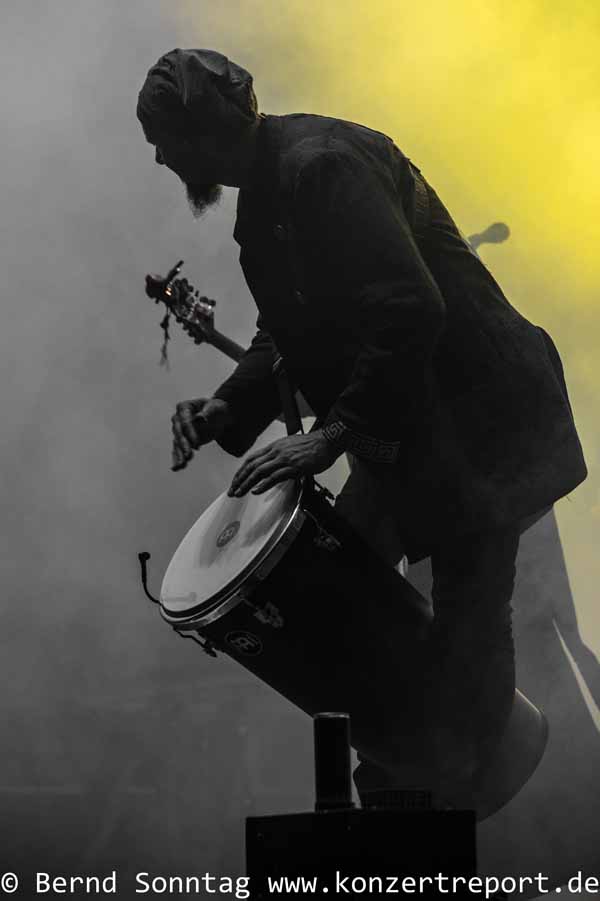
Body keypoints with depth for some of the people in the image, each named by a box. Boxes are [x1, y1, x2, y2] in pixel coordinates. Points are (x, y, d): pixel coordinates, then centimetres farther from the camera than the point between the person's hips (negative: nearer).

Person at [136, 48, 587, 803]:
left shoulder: (318, 163, -20)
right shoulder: (269, 189, 11)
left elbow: (409, 311, -29)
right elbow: (292, 329, 17)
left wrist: (334, 433, -27)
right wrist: (229, 408, 0)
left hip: (475, 424, -10)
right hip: (406, 432, 10)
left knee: (468, 624, -5)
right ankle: (385, 782, 23)